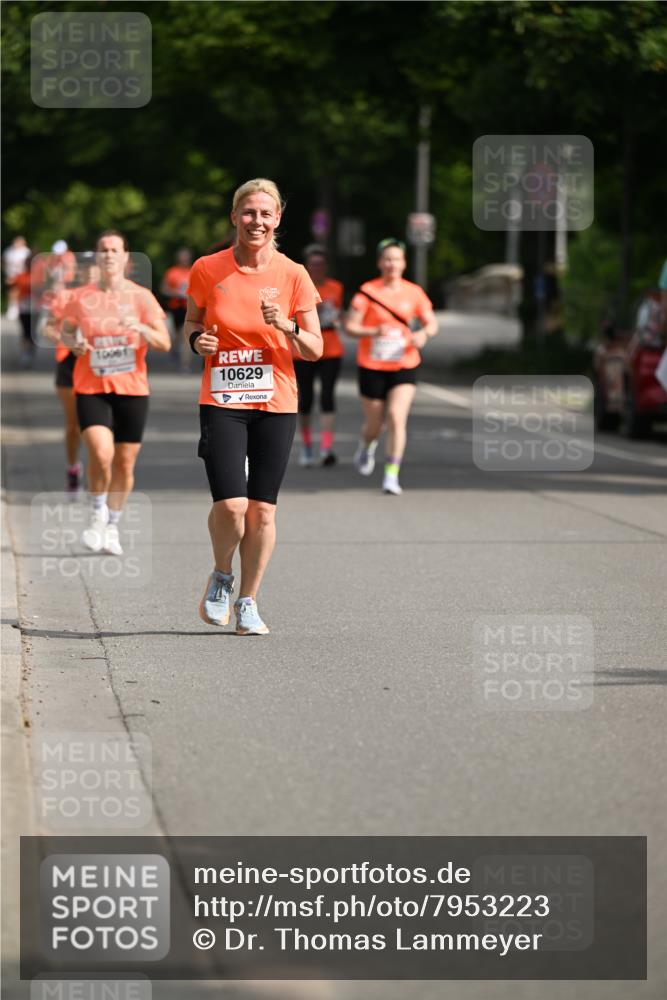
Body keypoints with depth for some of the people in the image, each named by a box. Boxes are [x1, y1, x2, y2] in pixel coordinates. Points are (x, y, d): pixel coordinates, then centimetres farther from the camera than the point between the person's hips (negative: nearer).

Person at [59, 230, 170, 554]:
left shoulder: (141, 297, 0)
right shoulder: (82, 298, 1)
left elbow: (164, 343, -3)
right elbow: (66, 331, 17)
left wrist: (142, 329, -22)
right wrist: (74, 343, -6)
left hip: (132, 389, 1)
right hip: (91, 389, -1)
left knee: (125, 464, 6)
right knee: (101, 454, -21)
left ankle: (113, 526, 27)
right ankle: (97, 515, 5)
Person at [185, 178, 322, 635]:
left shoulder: (293, 275, -1)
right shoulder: (208, 270, 0)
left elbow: (315, 350, 3)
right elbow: (192, 322, 16)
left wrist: (286, 326, -16)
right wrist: (197, 339, -7)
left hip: (276, 403, 1)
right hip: (221, 401, -1)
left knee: (262, 510, 1)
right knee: (230, 505, -14)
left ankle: (248, 602, 17)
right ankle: (221, 577, 15)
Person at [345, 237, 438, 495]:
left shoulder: (414, 293, 2)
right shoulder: (368, 291, -5)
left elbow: (431, 323, 9)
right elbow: (349, 326, -7)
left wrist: (424, 333, -14)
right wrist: (373, 332, -25)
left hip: (405, 366, 1)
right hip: (372, 367, -1)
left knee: (397, 417, -17)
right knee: (374, 424, 8)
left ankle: (391, 475, -12)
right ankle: (366, 447, 45)